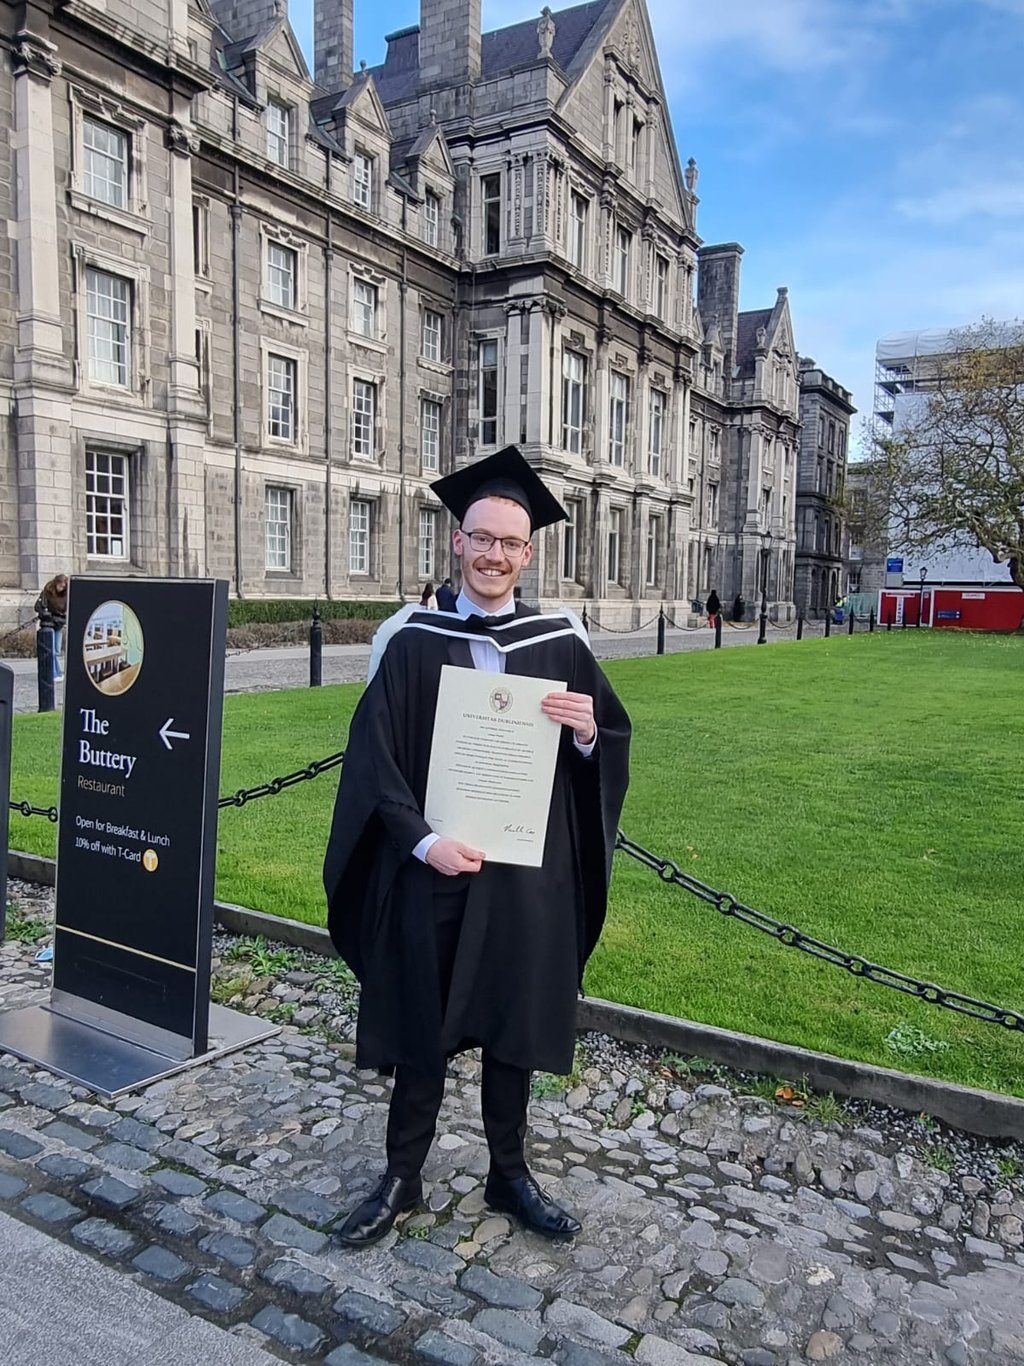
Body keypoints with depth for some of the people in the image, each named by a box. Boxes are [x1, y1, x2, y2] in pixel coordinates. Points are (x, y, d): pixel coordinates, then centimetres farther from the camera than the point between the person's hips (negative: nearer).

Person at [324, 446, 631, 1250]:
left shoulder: (561, 644, 1)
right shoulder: (412, 641, -3)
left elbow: (614, 748, 6)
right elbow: (373, 758, -7)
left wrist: (588, 732, -16)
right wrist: (422, 840, -19)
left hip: (528, 874, 2)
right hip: (430, 870, -1)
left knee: (515, 1028, 16)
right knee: (422, 1032, 12)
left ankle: (510, 1174, 37)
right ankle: (402, 1178, 34)